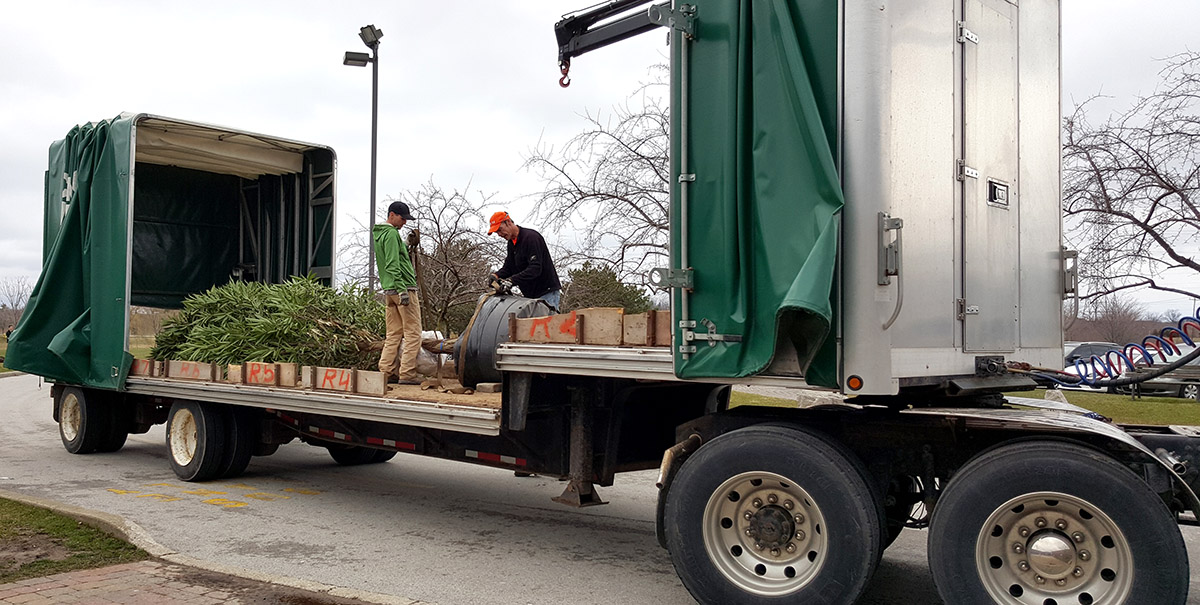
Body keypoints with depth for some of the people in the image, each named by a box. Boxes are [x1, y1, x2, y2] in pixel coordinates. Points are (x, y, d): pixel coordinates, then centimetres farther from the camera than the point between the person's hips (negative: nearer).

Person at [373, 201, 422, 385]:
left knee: (394, 333, 11)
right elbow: (392, 265, -19)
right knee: (413, 332, -7)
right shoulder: (391, 233, -10)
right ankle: (407, 374, -9)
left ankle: (387, 371, 10)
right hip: (403, 287, -10)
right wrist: (402, 289, -22)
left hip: (389, 290, 10)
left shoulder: (378, 233, 20)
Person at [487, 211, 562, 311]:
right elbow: (508, 267, 13)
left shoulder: (531, 237, -16)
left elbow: (535, 268, -25)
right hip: (531, 295, 9)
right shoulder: (511, 242, 14)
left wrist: (513, 280, -32)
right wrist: (496, 275, -9)